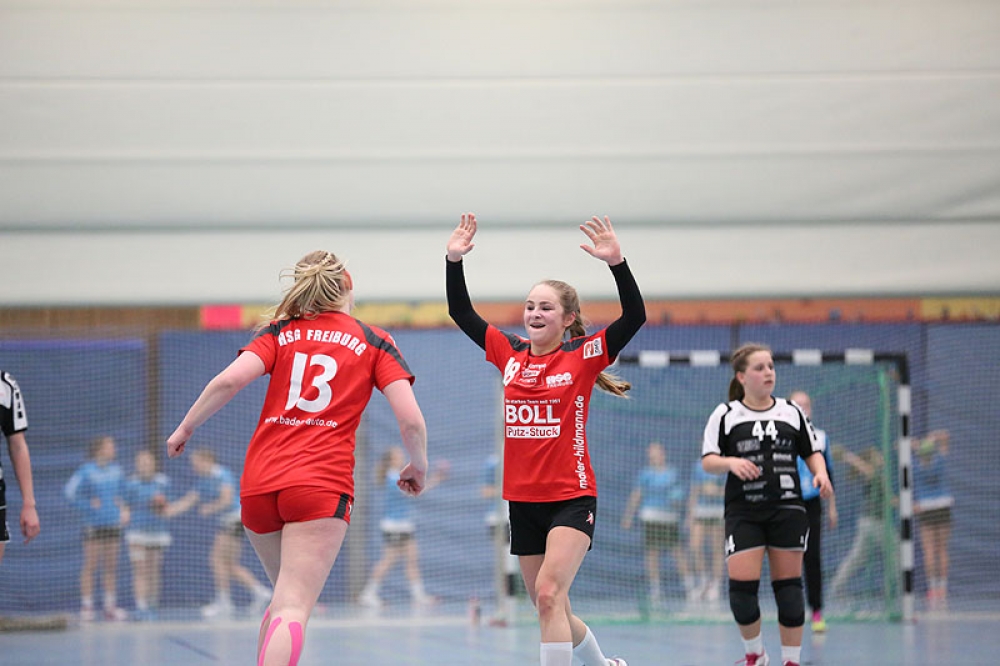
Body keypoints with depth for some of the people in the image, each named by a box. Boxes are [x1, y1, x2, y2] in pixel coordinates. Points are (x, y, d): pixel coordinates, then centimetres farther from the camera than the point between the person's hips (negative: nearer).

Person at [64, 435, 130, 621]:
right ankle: (86, 606, 2)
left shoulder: (116, 469, 10)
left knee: (111, 567, 7)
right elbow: (69, 492, -8)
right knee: (90, 566, -3)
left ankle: (110, 606, 12)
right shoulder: (86, 471, -6)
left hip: (113, 524, 5)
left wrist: (123, 507, 11)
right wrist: (88, 505, -10)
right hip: (94, 525, -5)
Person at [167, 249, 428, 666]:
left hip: (258, 484, 4)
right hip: (322, 485, -4)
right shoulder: (375, 342, 9)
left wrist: (185, 428, 9)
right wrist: (418, 467, 18)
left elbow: (230, 380, -4)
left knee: (285, 598, 23)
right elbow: (411, 421, -1)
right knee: (293, 609, -13)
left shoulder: (280, 333, 13)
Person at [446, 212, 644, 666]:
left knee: (549, 593, -23)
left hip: (572, 498, -5)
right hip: (523, 502, 5)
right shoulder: (509, 354, 7)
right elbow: (461, 312, 9)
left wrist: (617, 263, -27)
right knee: (550, 609, 13)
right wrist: (454, 261, -3)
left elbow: (635, 317, -16)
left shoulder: (584, 355, -5)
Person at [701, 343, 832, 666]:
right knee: (741, 585, -11)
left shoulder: (792, 412, 9)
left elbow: (812, 452, 16)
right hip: (743, 513, -2)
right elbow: (708, 461, -2)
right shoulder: (725, 415, 2)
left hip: (787, 509, 2)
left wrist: (820, 473, -5)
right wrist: (731, 462, -22)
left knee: (789, 587, 1)